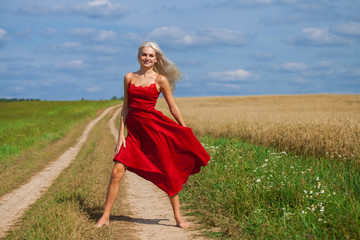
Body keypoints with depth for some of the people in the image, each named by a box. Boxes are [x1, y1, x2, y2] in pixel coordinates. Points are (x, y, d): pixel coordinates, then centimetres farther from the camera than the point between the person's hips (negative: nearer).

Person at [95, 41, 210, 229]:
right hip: (134, 130, 2)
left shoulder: (160, 80, 1)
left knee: (168, 173, 3)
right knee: (116, 173, -5)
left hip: (154, 127, -2)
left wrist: (186, 132, 8)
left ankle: (178, 217, 16)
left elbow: (173, 108, 6)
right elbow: (125, 108, 10)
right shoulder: (129, 78, 9)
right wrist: (121, 135, 6)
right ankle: (105, 217, 6)